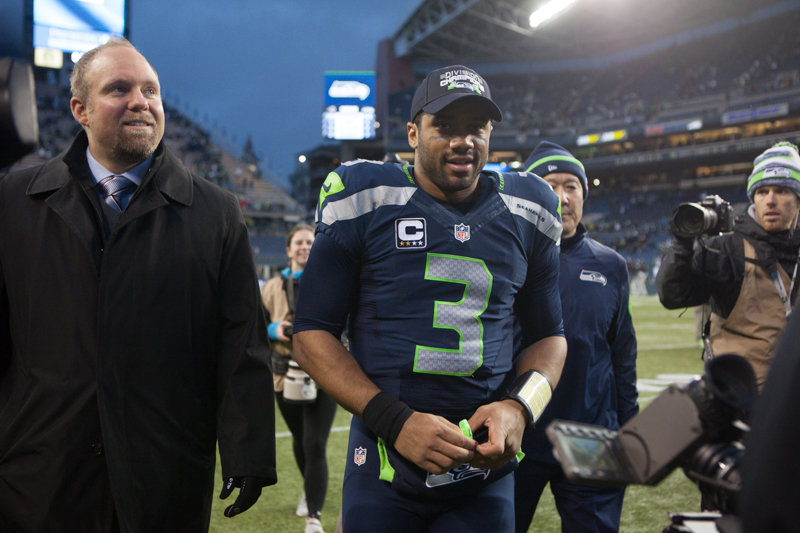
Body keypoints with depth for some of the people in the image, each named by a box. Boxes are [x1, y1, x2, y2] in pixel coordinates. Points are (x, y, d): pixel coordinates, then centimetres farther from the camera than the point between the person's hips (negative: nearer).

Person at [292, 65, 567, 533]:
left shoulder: (525, 213, 4)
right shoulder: (365, 200, -5)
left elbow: (548, 335, 13)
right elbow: (312, 334, -4)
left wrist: (519, 407, -7)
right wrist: (395, 421, -16)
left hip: (486, 469, 2)